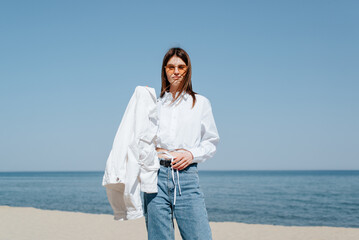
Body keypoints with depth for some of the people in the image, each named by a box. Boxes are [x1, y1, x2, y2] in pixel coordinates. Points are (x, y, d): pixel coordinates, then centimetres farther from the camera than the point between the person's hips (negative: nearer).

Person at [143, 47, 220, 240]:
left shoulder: (200, 103, 12)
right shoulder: (155, 104, 14)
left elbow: (211, 142, 14)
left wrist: (192, 154, -5)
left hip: (187, 175, -1)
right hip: (156, 175, 1)